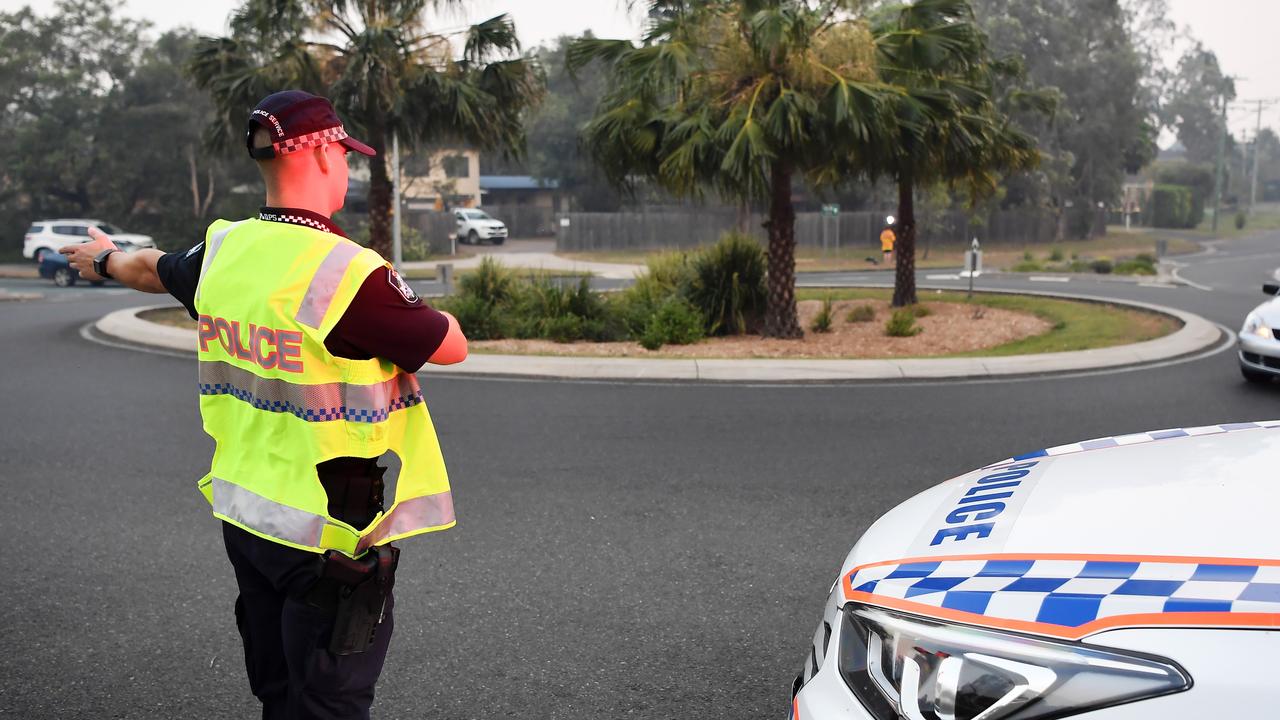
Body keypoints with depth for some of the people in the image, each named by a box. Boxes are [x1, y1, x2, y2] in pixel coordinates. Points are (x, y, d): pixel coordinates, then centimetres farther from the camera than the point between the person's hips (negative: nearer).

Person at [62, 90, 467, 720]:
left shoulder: (222, 251, 1)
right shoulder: (348, 272, -23)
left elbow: (152, 269, 23)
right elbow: (450, 346, -12)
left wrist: (106, 259, 46)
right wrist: (412, 309, 9)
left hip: (243, 517, 8)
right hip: (331, 536, -7)